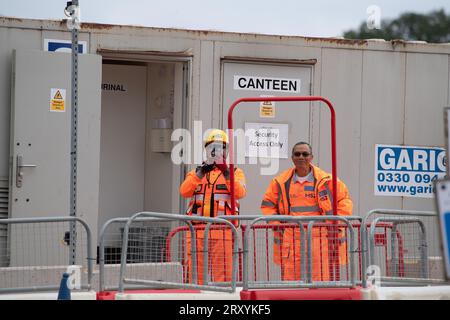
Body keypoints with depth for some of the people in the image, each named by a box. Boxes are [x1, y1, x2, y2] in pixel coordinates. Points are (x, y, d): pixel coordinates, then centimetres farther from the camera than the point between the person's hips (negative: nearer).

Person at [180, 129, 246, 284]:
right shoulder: (195, 173, 20)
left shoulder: (235, 172, 13)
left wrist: (226, 173, -21)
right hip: (197, 231, 3)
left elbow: (239, 192, -9)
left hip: (222, 231, -3)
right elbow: (185, 191, -2)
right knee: (196, 275, 2)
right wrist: (200, 173, -15)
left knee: (222, 276, -8)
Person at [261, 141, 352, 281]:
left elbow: (344, 200, 11)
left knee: (321, 280, -4)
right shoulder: (281, 182, 9)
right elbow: (267, 204, 19)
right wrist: (276, 224, 7)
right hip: (290, 240, 2)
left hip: (320, 238, -2)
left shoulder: (325, 180, 3)